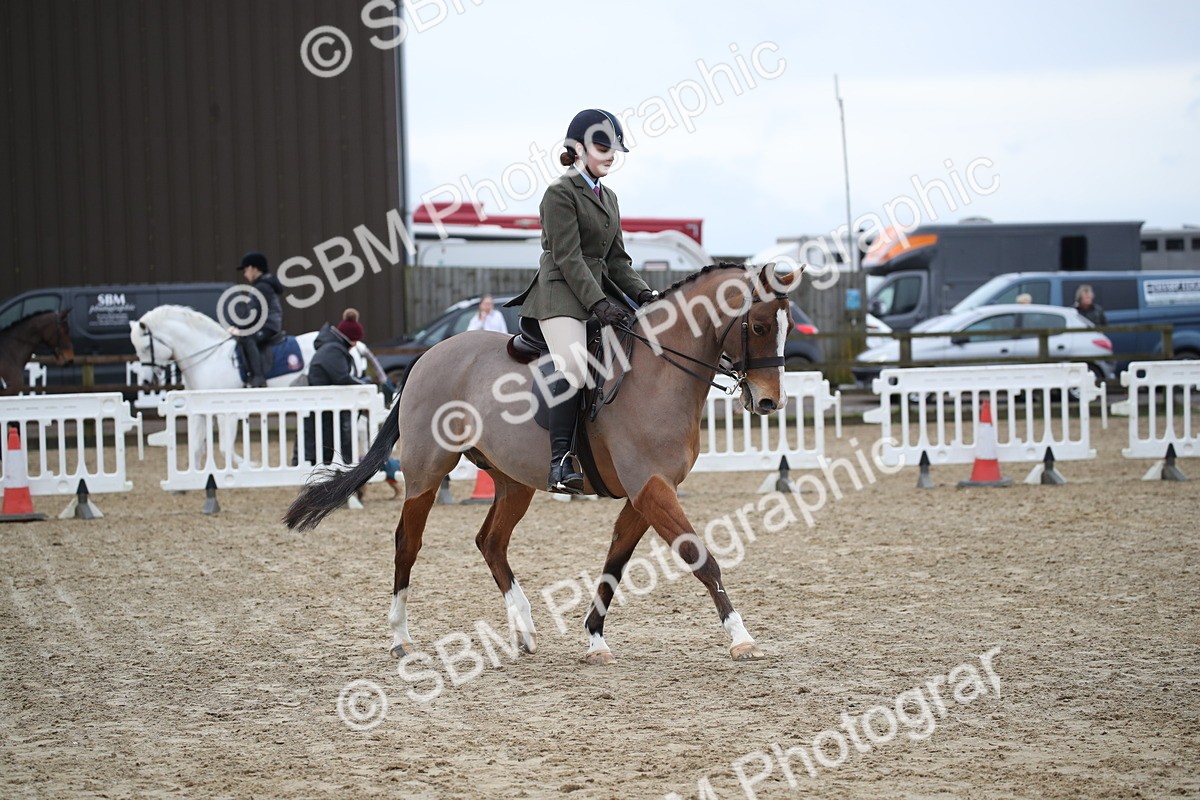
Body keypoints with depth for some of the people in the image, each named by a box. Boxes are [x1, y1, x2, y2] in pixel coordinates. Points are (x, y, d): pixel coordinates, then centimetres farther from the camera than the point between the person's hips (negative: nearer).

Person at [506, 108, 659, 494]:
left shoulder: (608, 198, 21)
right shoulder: (561, 193, -5)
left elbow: (616, 258, 20)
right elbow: (567, 258, -13)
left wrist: (643, 293, 4)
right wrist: (598, 303, -22)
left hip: (598, 290, 9)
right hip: (561, 293, -9)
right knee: (573, 368, -28)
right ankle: (559, 464, -34)